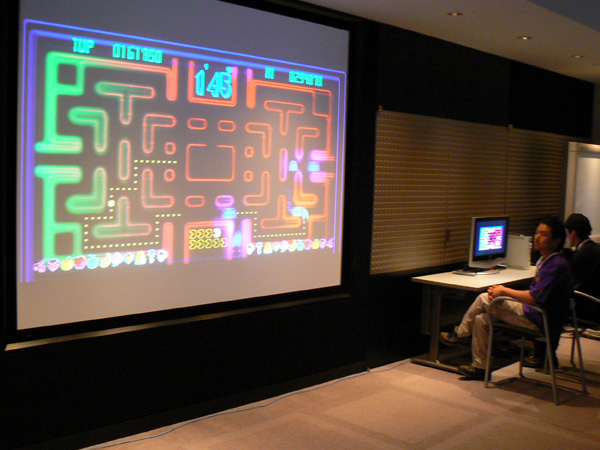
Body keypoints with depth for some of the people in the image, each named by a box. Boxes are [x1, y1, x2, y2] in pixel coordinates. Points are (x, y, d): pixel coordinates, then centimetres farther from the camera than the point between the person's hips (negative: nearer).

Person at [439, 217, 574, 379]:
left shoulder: (557, 265, -20)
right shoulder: (545, 260, 12)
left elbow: (533, 297, -25)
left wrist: (504, 290, -11)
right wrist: (502, 291, 2)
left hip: (538, 320, -10)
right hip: (535, 313, 10)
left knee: (484, 299, -10)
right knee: (481, 318, 5)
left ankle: (461, 334, 12)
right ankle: (479, 366, 15)